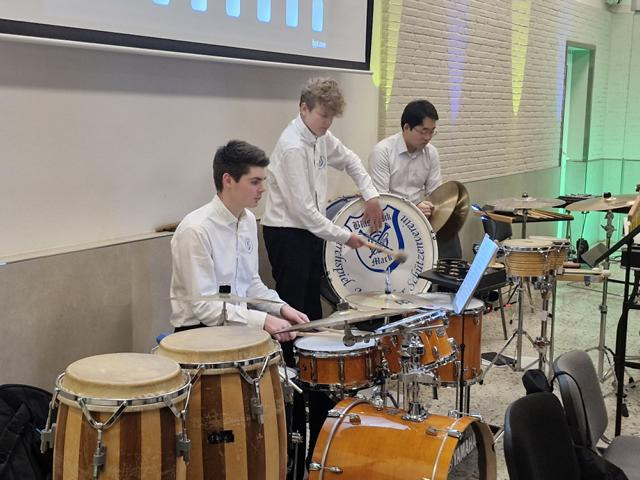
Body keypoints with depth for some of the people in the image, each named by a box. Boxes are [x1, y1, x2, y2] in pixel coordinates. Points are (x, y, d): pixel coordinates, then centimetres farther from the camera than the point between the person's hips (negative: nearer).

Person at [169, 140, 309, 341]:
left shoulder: (248, 220, 6)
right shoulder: (196, 230, -21)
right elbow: (204, 306, -22)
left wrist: (281, 308, -2)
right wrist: (262, 320, -27)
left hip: (240, 322, 8)